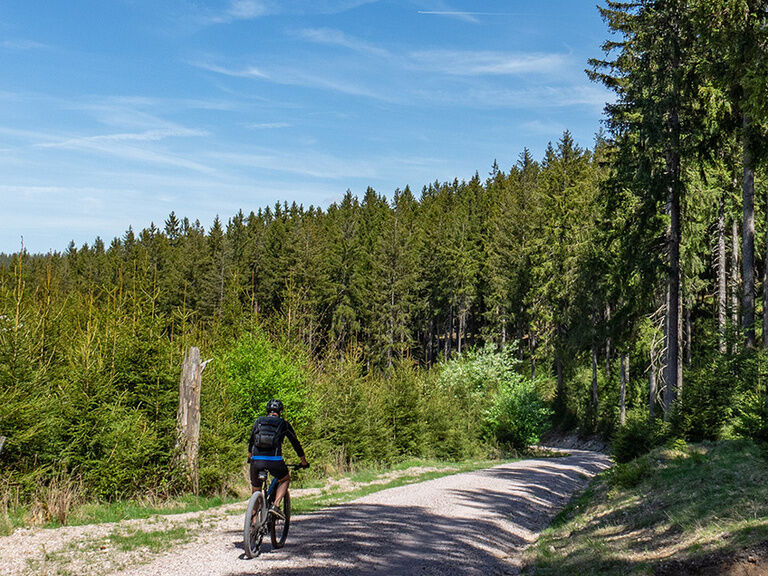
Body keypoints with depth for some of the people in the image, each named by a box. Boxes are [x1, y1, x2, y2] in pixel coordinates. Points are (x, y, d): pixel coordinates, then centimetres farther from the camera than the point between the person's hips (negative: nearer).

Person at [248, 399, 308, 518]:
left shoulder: (258, 421, 18)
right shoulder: (284, 424, 12)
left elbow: (251, 440, 27)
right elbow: (295, 442, 19)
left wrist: (250, 457, 44)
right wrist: (303, 461, 31)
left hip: (256, 460, 2)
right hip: (274, 461, -2)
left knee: (255, 490, 17)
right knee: (285, 480, 24)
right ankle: (275, 506, 4)